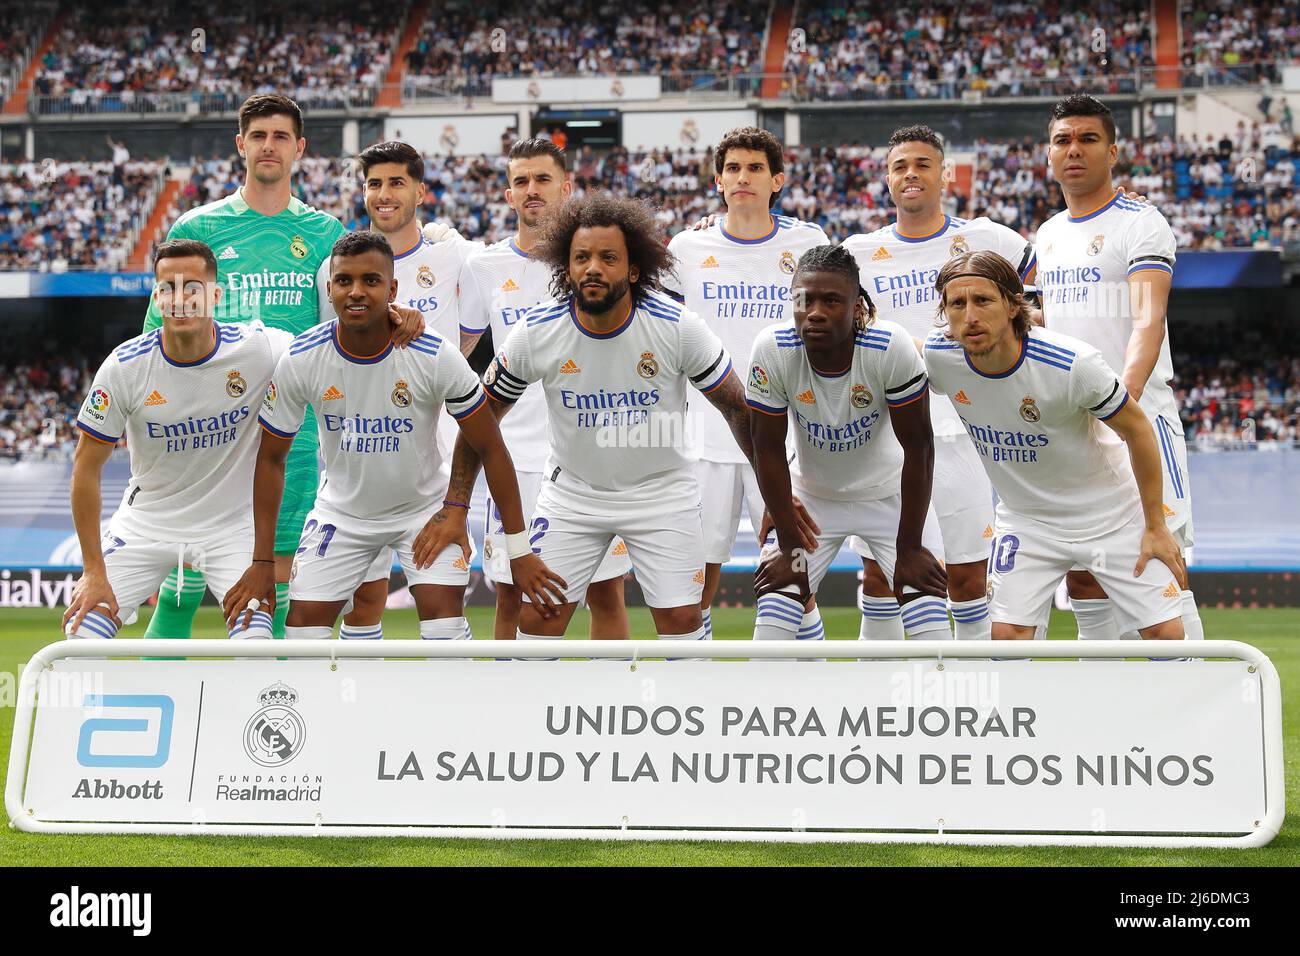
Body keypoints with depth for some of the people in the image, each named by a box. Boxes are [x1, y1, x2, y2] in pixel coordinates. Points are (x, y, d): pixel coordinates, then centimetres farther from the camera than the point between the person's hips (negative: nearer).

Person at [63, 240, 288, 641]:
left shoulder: (257, 348, -18)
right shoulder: (124, 366, -16)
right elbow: (87, 468, -9)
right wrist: (94, 571, -11)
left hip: (233, 524, -1)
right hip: (145, 523, 1)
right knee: (79, 641, -7)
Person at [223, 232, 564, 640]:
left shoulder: (436, 356, -23)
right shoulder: (300, 360, -18)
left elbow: (490, 449, -14)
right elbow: (271, 458, -5)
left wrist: (519, 549, -14)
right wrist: (262, 561, -7)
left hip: (425, 507, -2)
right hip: (341, 511, 2)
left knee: (444, 615, -18)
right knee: (304, 621, -5)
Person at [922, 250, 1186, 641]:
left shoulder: (1073, 363, -29)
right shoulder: (938, 355, -19)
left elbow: (1137, 430, -15)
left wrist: (1156, 527, -9)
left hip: (1113, 515, -2)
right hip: (1025, 518, 3)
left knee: (1166, 634, -4)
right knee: (1007, 634, -11)